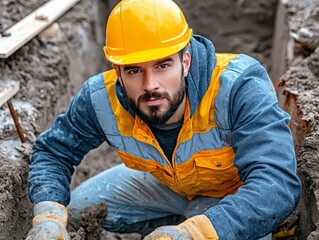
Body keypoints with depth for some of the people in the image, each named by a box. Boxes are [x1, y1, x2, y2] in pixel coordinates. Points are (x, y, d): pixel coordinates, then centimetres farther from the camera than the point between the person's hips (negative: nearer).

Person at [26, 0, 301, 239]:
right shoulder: (101, 98, -27)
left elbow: (279, 183, -48)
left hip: (236, 191, -3)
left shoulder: (239, 87, -40)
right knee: (75, 209, -3)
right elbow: (52, 151, -12)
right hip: (165, 182, 4)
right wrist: (49, 215, -33)